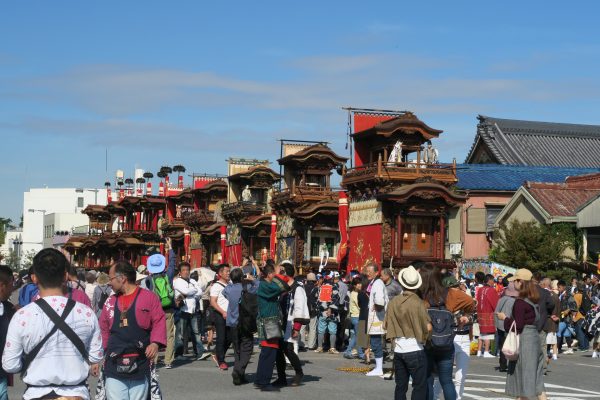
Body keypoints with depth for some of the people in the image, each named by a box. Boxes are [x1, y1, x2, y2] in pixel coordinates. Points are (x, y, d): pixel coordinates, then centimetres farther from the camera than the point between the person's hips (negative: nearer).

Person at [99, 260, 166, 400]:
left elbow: (159, 322, -2)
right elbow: (104, 330, 20)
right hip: (114, 367, 3)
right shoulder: (110, 302, 15)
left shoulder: (149, 297, 2)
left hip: (140, 366, -3)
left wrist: (155, 342, -17)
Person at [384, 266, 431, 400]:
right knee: (420, 386, 1)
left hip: (398, 350, 5)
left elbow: (386, 325, 9)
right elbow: (428, 327, -13)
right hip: (415, 350, -5)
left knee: (400, 386, 12)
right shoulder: (418, 302, -12)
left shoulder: (393, 302, 2)